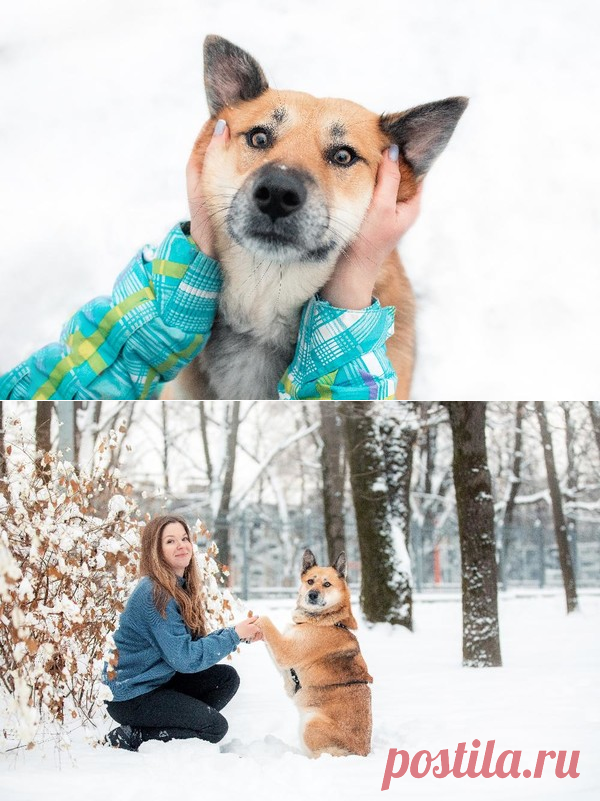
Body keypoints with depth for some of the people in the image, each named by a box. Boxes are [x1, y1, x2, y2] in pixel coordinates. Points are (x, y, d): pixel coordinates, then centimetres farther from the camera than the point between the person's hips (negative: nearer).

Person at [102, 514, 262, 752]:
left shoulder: (181, 587, 7)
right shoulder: (153, 594, -22)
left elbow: (194, 642, 6)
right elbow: (183, 657, -24)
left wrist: (243, 635, -5)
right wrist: (234, 635, -17)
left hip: (158, 680, 9)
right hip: (130, 696, -9)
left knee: (227, 677, 2)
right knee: (215, 727, -11)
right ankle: (130, 738, -6)